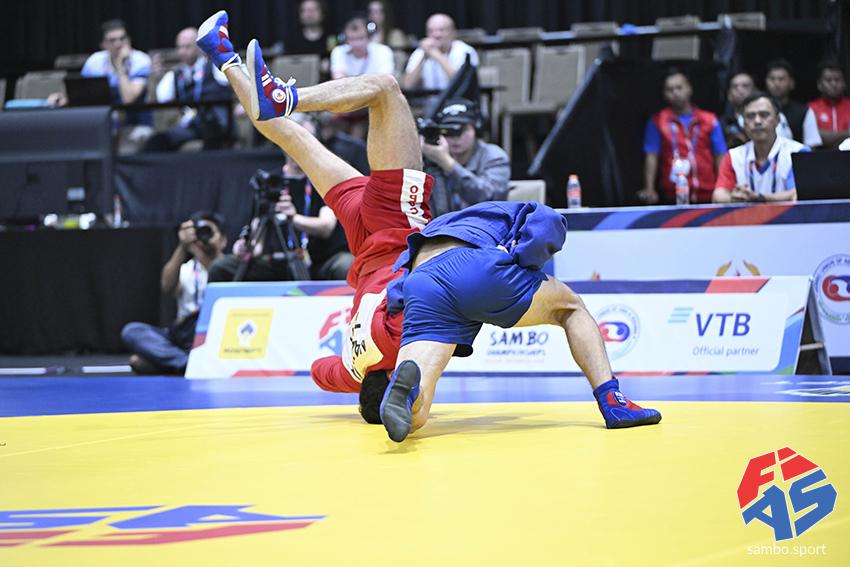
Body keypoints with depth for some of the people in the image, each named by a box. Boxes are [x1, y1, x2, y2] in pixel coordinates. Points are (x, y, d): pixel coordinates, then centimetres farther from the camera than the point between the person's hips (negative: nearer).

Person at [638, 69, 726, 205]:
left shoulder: (709, 121, 8)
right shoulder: (657, 122, 6)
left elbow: (720, 158, 9)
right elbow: (651, 157, 2)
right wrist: (649, 190, -10)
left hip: (707, 197, 1)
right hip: (672, 198, -1)